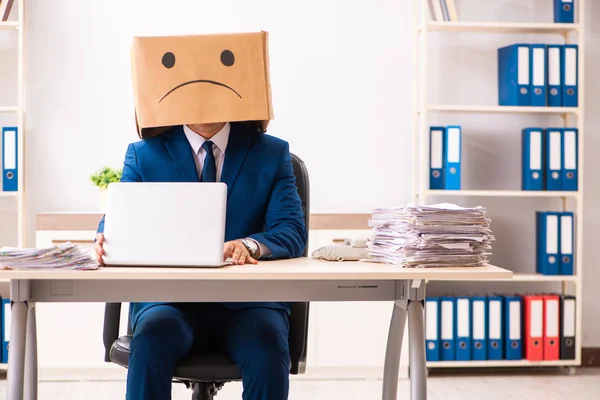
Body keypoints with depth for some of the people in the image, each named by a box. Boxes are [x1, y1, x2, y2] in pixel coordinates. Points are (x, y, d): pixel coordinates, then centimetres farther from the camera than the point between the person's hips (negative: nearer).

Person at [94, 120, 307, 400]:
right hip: (170, 296, 1)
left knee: (267, 345, -32)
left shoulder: (272, 153, 10)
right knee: (151, 339, -32)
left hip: (246, 301, 0)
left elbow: (293, 231, -1)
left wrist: (250, 245, -24)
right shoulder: (143, 153, 12)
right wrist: (109, 239, -23)